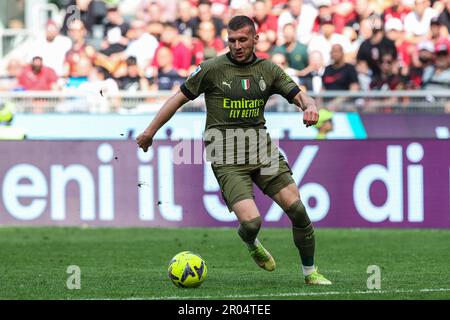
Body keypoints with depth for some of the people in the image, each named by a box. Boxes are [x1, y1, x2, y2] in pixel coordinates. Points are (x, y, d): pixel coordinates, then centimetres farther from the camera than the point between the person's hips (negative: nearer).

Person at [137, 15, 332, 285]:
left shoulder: (268, 70, 7)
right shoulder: (212, 68, -2)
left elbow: (299, 96, 5)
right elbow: (180, 98, 5)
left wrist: (309, 107, -19)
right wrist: (150, 131, 8)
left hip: (261, 148, 3)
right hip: (226, 157, -3)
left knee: (297, 209, -9)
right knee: (251, 222, -19)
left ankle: (310, 272, 12)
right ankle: (252, 246, 22)